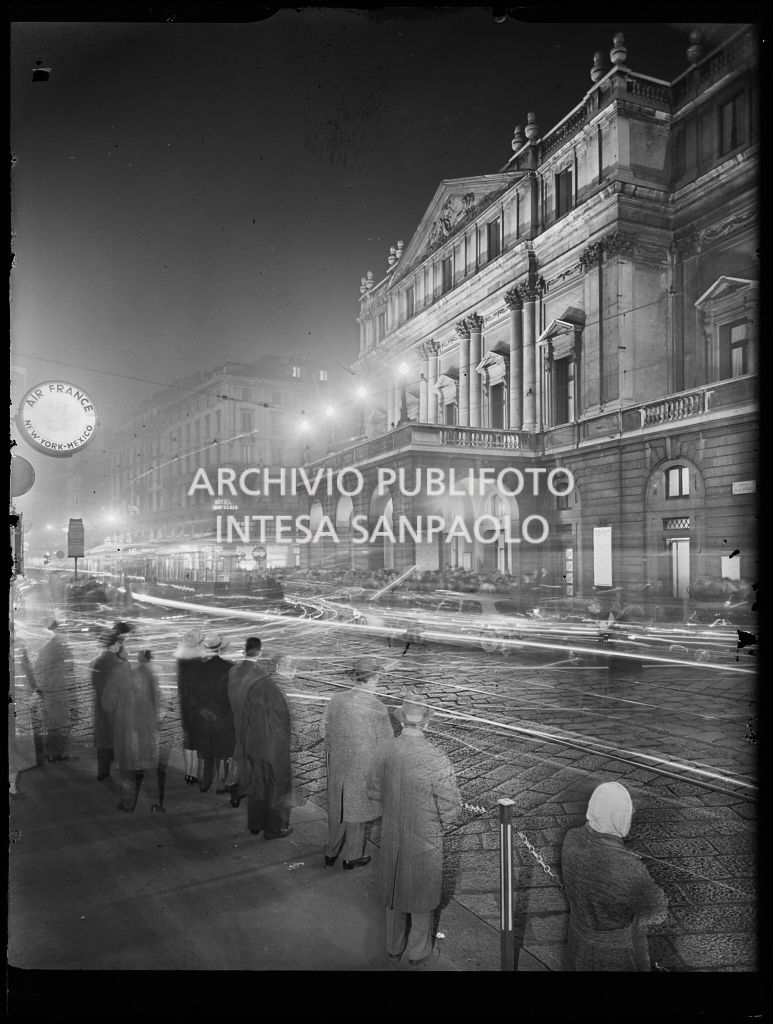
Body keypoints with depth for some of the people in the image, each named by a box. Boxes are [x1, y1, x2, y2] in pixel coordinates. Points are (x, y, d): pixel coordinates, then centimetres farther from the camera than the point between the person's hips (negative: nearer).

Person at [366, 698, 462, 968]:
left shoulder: (383, 751, -16)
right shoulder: (437, 761, -30)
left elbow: (374, 792, 0)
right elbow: (451, 808, -20)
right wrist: (440, 823, 1)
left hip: (391, 837, 4)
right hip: (424, 842, -4)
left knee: (394, 890, 25)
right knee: (422, 895, 20)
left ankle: (394, 948, 45)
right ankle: (418, 954, 39)